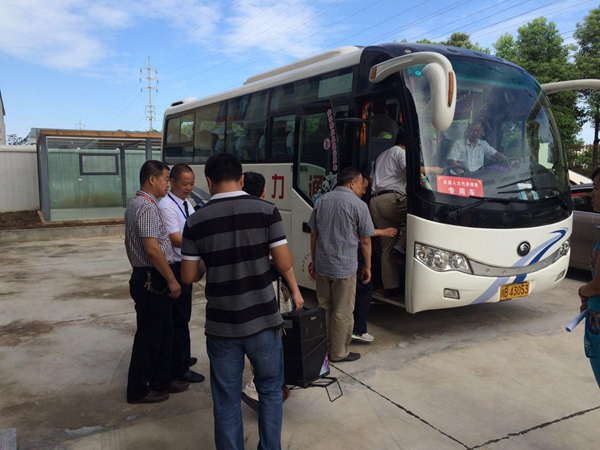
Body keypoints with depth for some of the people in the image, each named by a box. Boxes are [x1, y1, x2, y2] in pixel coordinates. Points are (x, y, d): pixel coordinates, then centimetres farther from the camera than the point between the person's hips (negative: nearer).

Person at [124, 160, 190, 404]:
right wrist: (172, 280, -19)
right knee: (149, 335, 2)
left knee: (163, 331, 18)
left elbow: (129, 242, 20)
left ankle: (161, 380, 29)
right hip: (153, 280, -10)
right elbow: (153, 249, -25)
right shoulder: (147, 207, -19)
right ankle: (138, 390, 16)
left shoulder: (134, 204, 13)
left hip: (143, 276, 10)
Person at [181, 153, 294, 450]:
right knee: (270, 390, 21)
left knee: (226, 402, 14)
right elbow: (285, 264, -9)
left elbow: (188, 276, 0)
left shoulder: (196, 221, -5)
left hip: (221, 326, 0)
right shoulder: (266, 211, -8)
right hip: (263, 321, 0)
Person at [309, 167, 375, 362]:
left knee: (324, 308, 18)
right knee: (343, 312, 6)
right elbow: (365, 240, -5)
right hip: (345, 267, -5)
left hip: (321, 265, 6)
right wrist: (367, 267, 6)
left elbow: (313, 234, 11)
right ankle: (339, 352, 16)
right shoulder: (358, 205, -8)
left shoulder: (321, 201, 8)